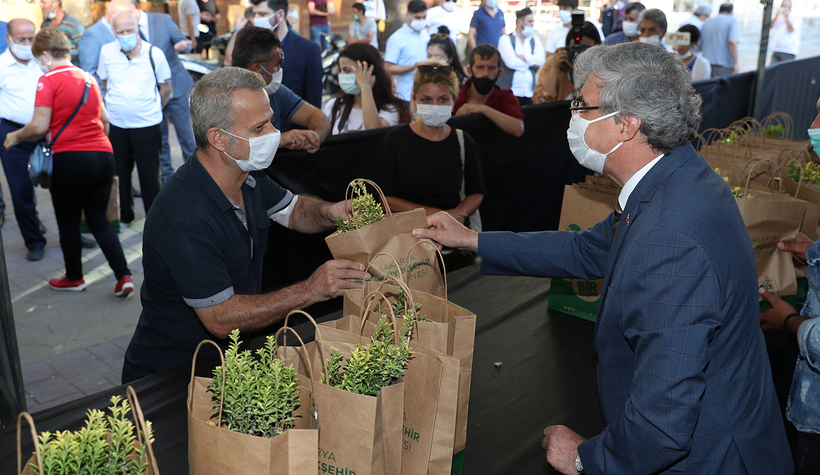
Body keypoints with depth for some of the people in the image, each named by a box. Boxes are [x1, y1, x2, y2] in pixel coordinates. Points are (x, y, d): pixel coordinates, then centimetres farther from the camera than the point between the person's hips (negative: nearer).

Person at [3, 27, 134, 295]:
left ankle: (74, 278, 29)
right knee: (98, 219, 15)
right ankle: (123, 276, 3)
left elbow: (39, 127, -12)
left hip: (70, 159, -6)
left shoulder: (48, 81, -7)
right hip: (103, 155, 6)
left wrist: (15, 137, 6)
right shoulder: (88, 78, 12)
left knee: (68, 222, 13)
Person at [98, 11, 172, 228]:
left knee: (149, 174, 1)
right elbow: (104, 82, 15)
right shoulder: (106, 52, -2)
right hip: (116, 124, 3)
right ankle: (124, 216, 30)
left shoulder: (154, 53, -8)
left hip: (147, 124, -3)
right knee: (120, 172, 13)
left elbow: (166, 88, 4)